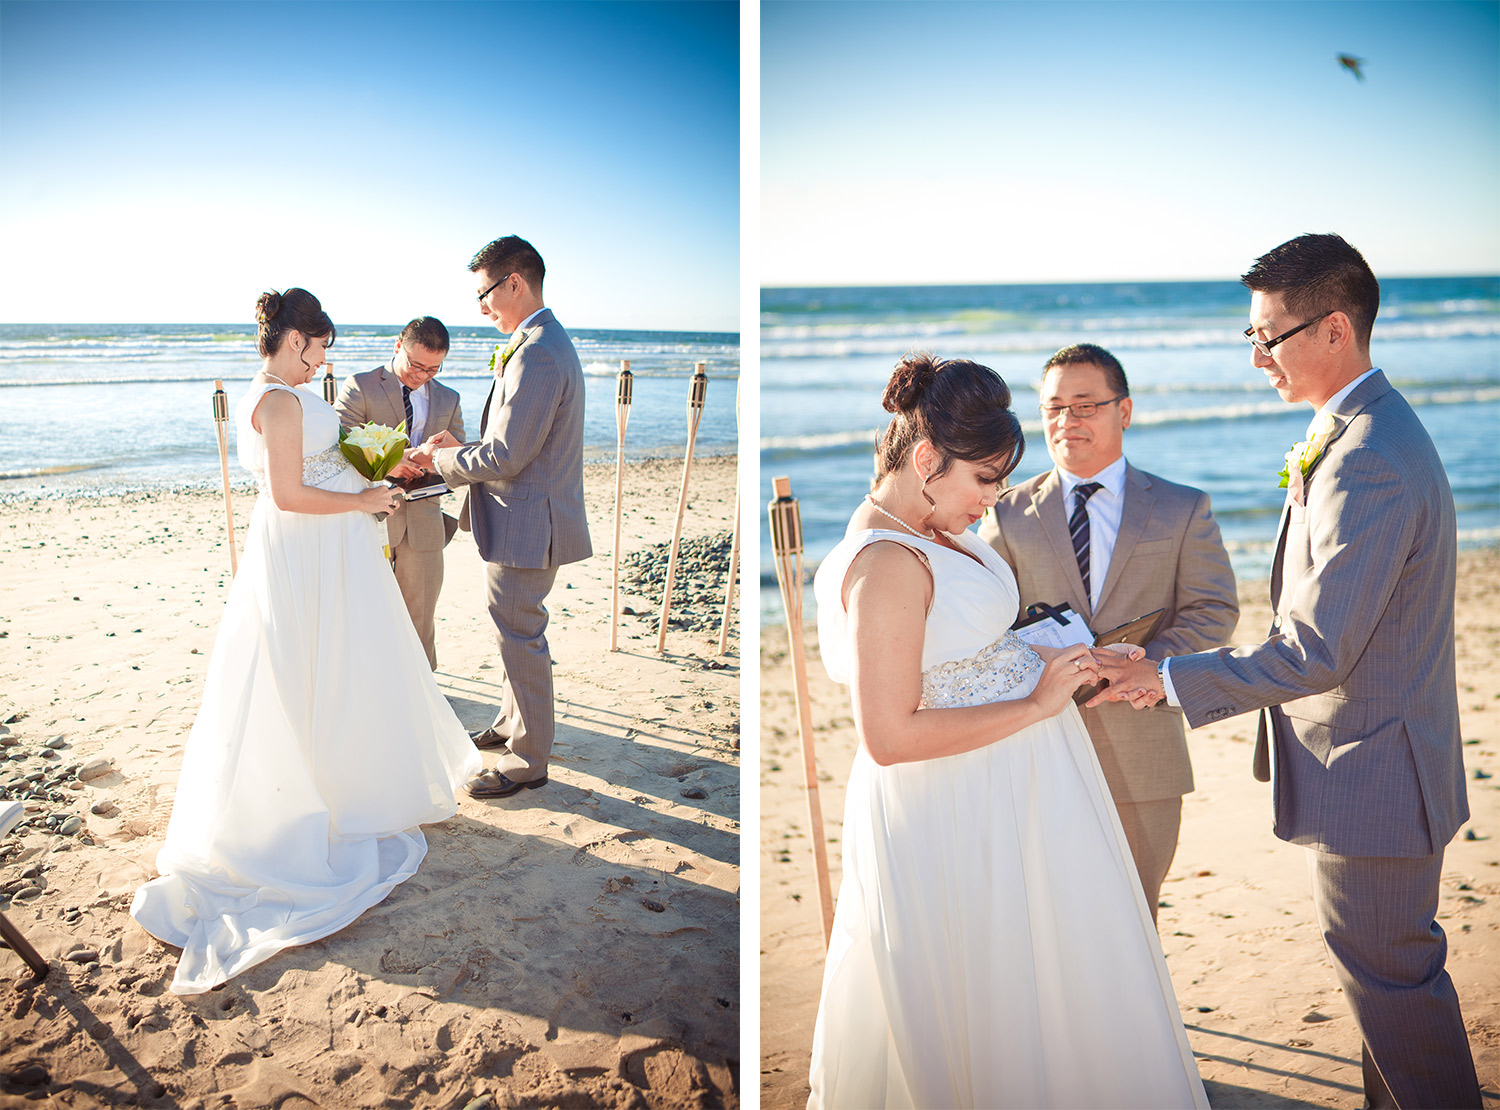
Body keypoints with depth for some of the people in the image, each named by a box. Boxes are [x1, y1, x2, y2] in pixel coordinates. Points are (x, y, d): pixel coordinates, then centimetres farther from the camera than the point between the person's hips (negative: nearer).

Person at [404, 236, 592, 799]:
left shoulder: (536, 354, -24)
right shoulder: (545, 342, 11)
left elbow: (505, 457, -25)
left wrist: (440, 460, -10)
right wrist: (460, 445, 7)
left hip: (526, 524, -11)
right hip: (526, 520, 11)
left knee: (520, 636, 1)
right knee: (516, 631, 23)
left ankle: (527, 759, 15)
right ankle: (512, 724, 40)